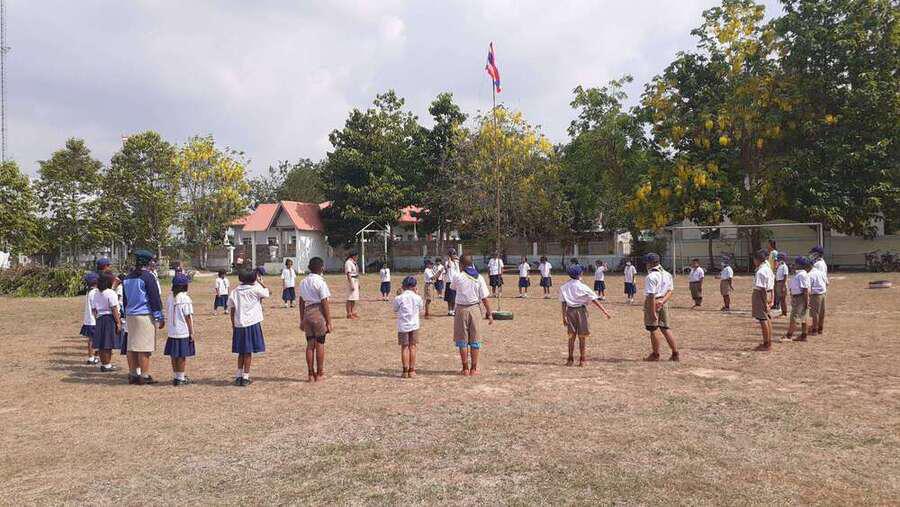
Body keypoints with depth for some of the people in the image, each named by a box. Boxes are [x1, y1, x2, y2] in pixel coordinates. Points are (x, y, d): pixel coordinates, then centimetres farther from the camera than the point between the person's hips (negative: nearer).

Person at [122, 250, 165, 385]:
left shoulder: (128, 278, 15)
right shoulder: (148, 276, -11)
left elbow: (125, 299, 20)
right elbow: (155, 298, -13)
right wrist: (160, 317, -9)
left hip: (130, 316, 8)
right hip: (145, 315, -8)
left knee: (132, 346, 11)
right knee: (145, 347, -5)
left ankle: (133, 374, 17)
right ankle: (145, 376, -4)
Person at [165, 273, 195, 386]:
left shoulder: (170, 298, 6)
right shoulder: (185, 299, -13)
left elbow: (168, 315, 11)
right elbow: (188, 317, -12)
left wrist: (169, 329, 19)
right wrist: (192, 332, -6)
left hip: (172, 332, 6)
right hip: (183, 332, -6)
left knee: (174, 355, 12)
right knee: (182, 356, 2)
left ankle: (176, 377, 22)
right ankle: (181, 378, 6)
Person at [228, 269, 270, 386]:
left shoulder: (235, 291, 4)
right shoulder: (255, 289, -8)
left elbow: (231, 309, 6)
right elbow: (266, 292, 7)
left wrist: (233, 325, 13)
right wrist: (259, 281, 13)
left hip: (239, 324, 4)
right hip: (251, 324, -4)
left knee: (241, 352, 15)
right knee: (248, 352, 2)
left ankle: (238, 376, 18)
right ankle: (245, 378, 4)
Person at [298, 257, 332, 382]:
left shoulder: (304, 282, 9)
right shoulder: (320, 282, -11)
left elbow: (301, 302, 13)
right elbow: (325, 303, -13)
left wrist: (302, 320, 20)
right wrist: (329, 322, -9)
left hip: (307, 313, 6)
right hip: (319, 314, -6)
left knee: (310, 344, 10)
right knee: (320, 344, 3)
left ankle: (311, 374, 14)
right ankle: (319, 374, 10)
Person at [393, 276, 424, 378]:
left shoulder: (398, 298, -9)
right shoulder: (417, 298, -4)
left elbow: (395, 310, 6)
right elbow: (421, 308, 12)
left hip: (403, 326, -1)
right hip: (414, 325, 1)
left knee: (404, 347, 6)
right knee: (412, 347, 9)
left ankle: (405, 371, 5)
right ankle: (412, 370, 11)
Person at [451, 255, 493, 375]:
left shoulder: (458, 277, -9)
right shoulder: (479, 278, -4)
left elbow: (453, 286, 15)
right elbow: (484, 298, -4)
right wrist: (489, 314, 4)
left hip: (461, 309, -2)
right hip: (475, 308, 2)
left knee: (462, 339, 6)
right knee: (475, 339, 10)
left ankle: (465, 369, 8)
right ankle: (473, 369, 13)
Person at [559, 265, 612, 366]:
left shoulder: (563, 287, 1)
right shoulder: (583, 287, -6)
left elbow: (563, 303, -1)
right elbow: (594, 300, -8)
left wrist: (564, 316, 1)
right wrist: (605, 311, -7)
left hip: (570, 311, 2)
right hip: (581, 310, -2)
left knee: (571, 336, 11)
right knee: (582, 336, 7)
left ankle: (570, 359, 11)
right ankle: (582, 360, 10)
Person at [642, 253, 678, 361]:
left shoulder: (651, 276, -17)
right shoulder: (667, 274, 10)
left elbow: (652, 295, -21)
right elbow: (670, 291, 8)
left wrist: (653, 312, -20)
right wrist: (662, 301, -6)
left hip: (652, 303, -8)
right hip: (664, 303, 8)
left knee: (653, 329, 3)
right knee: (666, 328, 14)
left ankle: (655, 355, 12)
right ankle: (675, 354, 14)